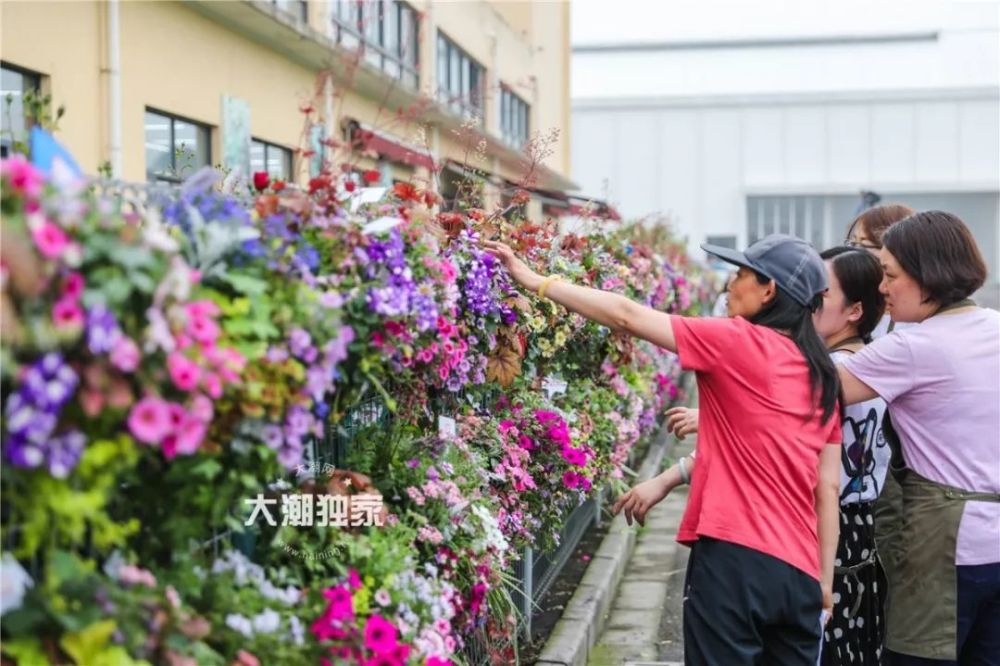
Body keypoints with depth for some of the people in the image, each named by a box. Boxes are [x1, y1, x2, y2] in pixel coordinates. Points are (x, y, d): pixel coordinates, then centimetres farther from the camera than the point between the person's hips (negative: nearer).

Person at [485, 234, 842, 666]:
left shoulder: (737, 343, -6)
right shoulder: (822, 377, 12)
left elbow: (627, 316, -5)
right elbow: (829, 488, 11)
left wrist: (535, 281, 2)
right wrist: (824, 582, 14)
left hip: (736, 558, -7)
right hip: (800, 575, 7)